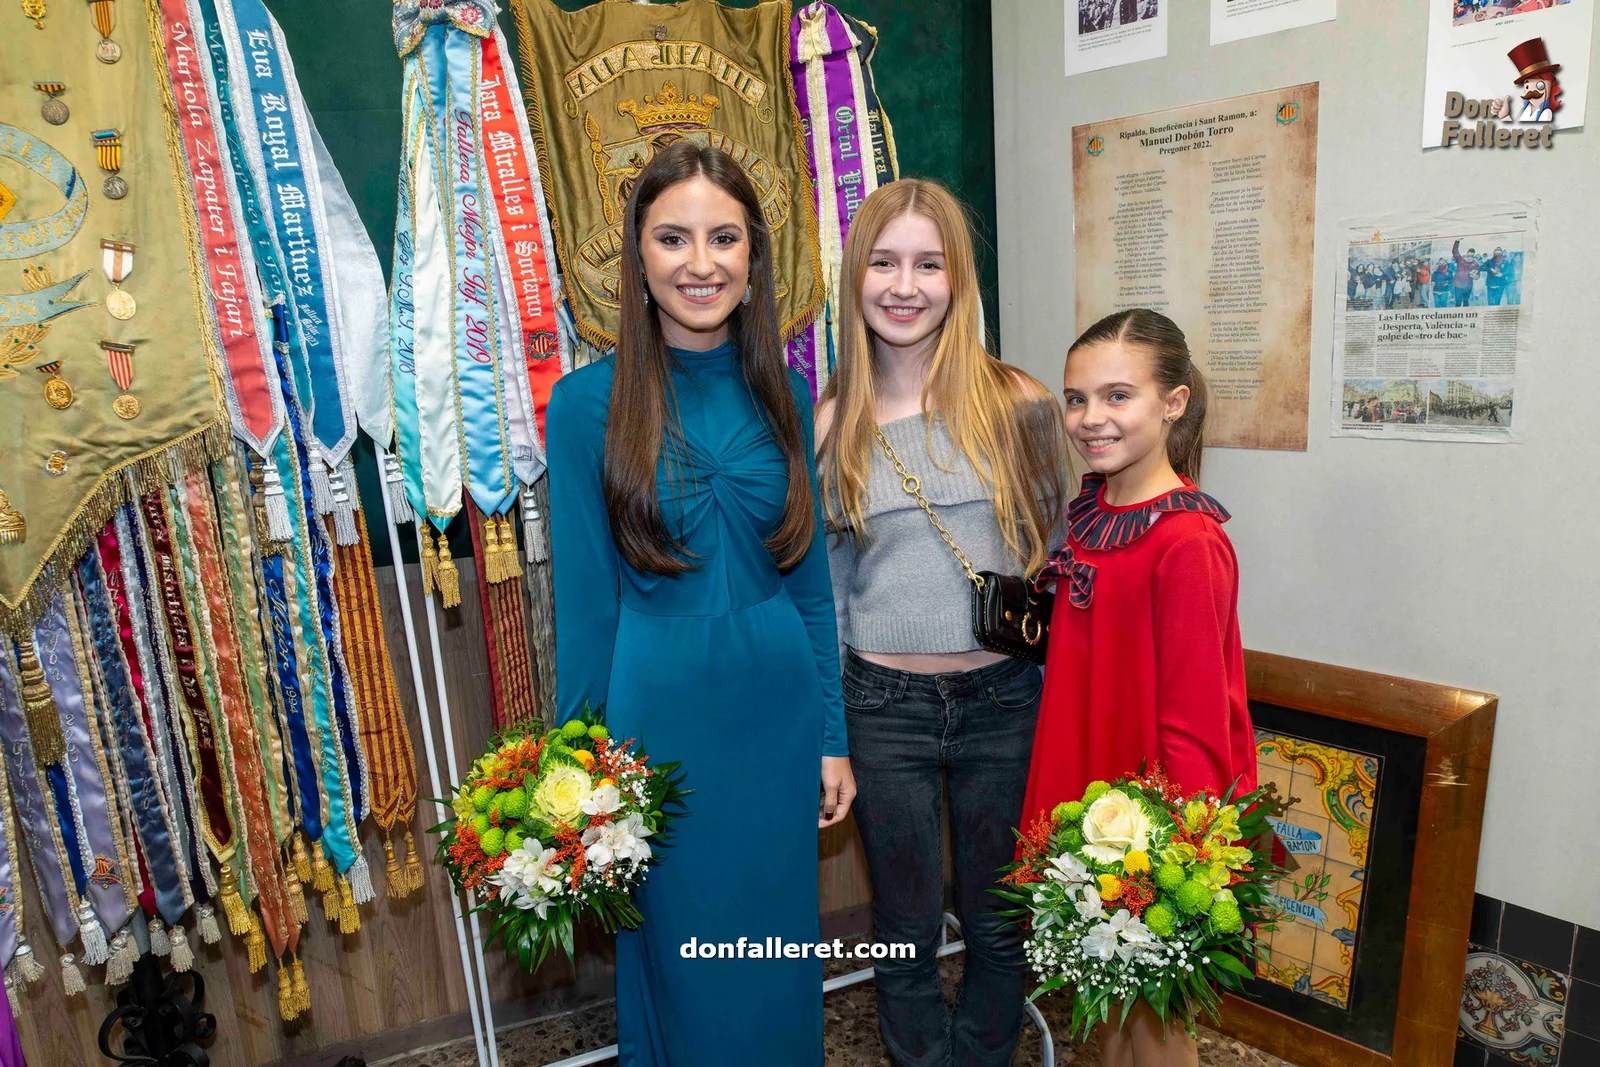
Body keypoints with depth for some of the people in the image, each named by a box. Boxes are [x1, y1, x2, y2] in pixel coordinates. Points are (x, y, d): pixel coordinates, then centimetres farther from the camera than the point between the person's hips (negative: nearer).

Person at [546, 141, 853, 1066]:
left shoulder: (785, 396, 0)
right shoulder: (590, 402, -9)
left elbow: (811, 579, 4)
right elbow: (585, 600, -6)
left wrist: (834, 737, 5)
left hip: (780, 710, 3)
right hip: (661, 717, -2)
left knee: (781, 948, 20)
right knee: (681, 961, 16)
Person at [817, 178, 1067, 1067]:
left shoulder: (1019, 405, -4)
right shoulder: (826, 425, -1)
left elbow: (1058, 552, 5)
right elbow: (822, 589, 5)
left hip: (1004, 698, 0)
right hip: (882, 705, 0)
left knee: (998, 924, 17)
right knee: (906, 935, 15)